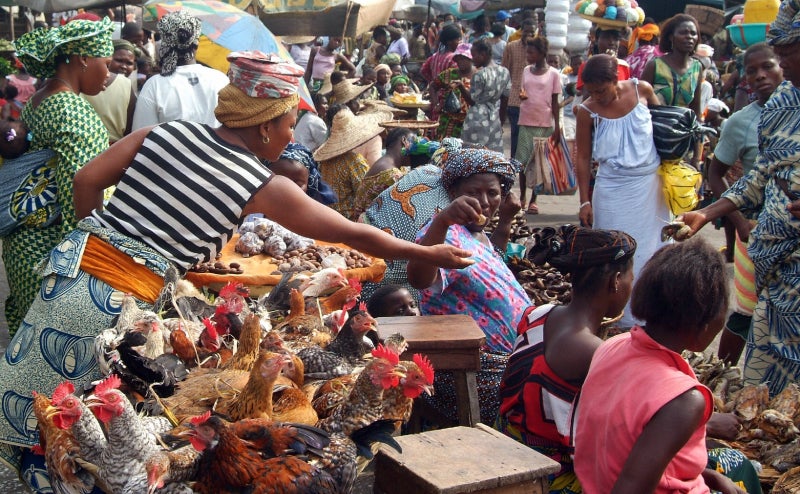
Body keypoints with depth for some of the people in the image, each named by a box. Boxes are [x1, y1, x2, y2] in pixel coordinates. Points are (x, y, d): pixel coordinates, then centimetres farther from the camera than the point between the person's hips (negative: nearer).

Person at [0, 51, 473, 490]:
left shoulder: (166, 131, 7)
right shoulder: (264, 188, -4)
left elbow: (87, 181, 5)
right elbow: (356, 235, 2)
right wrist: (432, 254, 13)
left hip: (74, 266, 5)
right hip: (125, 302, -5)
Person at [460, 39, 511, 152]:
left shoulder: (479, 75, -15)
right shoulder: (504, 72, 5)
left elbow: (472, 101, -11)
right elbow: (505, 99, 10)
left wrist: (461, 86, -8)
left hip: (477, 119, -6)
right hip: (495, 120, 7)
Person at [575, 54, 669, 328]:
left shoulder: (642, 90, -6)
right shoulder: (587, 111, -10)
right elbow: (583, 158, -3)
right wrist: (585, 201, -4)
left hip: (650, 184, 2)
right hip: (613, 189, -2)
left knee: (650, 246, 10)